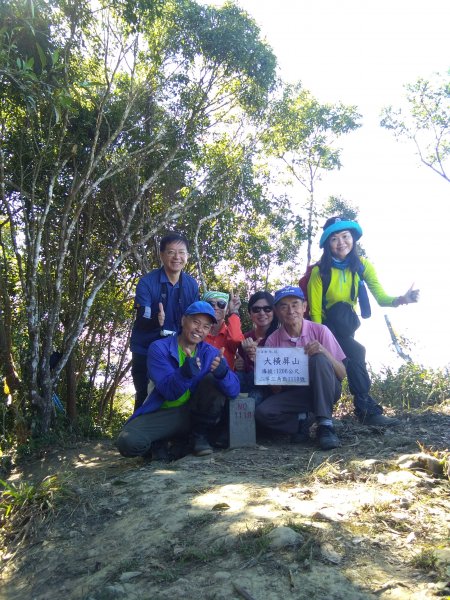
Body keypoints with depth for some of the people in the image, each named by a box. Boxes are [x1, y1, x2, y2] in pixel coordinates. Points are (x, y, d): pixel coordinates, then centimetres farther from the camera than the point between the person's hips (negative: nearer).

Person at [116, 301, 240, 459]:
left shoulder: (211, 353, -4)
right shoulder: (159, 348, -13)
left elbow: (233, 390, -17)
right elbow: (169, 392, -25)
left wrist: (222, 372, -41)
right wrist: (185, 372, -46)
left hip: (194, 413, 2)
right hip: (162, 414, -2)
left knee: (214, 380, -22)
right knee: (128, 442, -29)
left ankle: (200, 436, -4)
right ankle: (164, 445, 5)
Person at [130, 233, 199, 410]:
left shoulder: (192, 285, -2)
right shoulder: (146, 282, -14)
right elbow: (142, 320, -21)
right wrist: (156, 321, -42)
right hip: (145, 351, -3)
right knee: (145, 399, 1)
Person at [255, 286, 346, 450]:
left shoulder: (319, 331, -8)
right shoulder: (272, 341, -5)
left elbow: (342, 374, -8)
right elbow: (275, 389, -1)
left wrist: (324, 351, -27)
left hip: (323, 391, -1)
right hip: (292, 395, 1)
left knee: (319, 359, -30)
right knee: (262, 412, -27)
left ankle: (325, 425, -24)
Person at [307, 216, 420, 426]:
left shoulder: (362, 265, -6)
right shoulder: (319, 271, -15)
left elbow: (381, 297, -16)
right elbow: (315, 311, -15)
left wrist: (401, 299, -35)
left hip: (347, 323, 4)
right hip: (328, 327, -4)